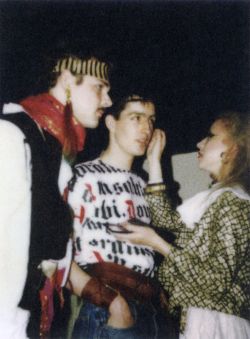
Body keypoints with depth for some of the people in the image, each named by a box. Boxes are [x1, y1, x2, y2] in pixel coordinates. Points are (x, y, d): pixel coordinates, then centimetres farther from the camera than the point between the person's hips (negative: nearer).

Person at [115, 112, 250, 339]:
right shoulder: (219, 198, 13)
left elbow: (217, 281, -20)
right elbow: (167, 219, 13)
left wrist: (156, 242, -16)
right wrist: (154, 161, 13)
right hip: (197, 319, 8)